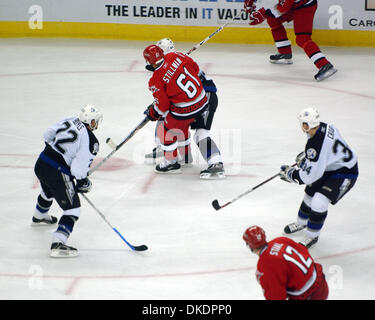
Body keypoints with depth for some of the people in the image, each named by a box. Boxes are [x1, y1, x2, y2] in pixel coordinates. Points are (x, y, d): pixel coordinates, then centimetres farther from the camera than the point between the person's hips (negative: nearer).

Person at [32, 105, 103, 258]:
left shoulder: (69, 121, 4)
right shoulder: (91, 141, -16)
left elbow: (48, 134, 15)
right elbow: (79, 167, -20)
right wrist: (83, 183, -2)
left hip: (40, 164, 9)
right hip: (57, 174, -9)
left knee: (48, 192, 39)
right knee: (73, 208, -1)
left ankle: (39, 216, 69)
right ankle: (57, 244, -13)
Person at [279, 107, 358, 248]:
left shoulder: (315, 146, -38)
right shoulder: (323, 127, -12)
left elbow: (308, 177, -30)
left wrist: (290, 173, -14)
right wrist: (305, 155, 13)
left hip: (345, 173, -10)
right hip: (328, 166, 10)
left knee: (319, 202, -20)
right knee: (310, 193, 20)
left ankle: (312, 236, 2)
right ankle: (301, 223, 46)